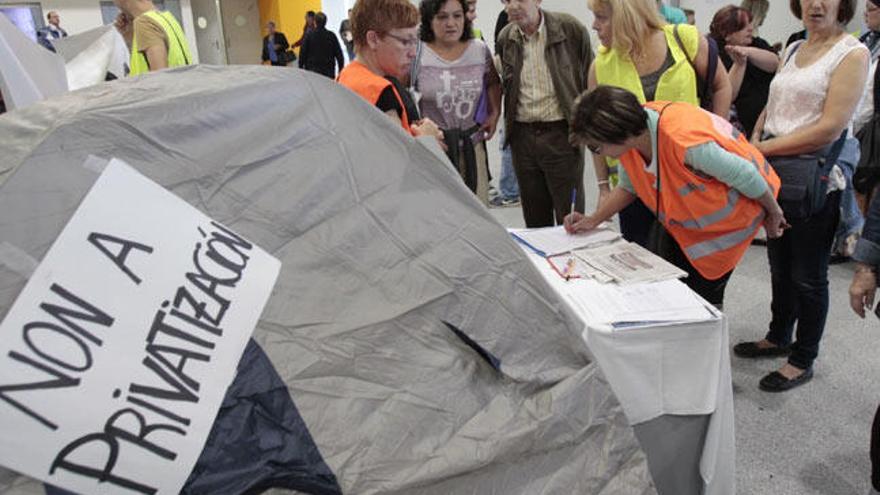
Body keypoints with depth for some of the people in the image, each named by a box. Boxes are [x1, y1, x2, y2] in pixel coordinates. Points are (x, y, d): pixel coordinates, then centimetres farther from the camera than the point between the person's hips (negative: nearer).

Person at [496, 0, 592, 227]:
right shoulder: (505, 38, 5)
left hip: (562, 134, -4)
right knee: (535, 220, 13)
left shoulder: (570, 28, -7)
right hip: (522, 136, 4)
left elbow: (590, 77, 0)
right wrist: (508, 124, 11)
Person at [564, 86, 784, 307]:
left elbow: (745, 175, -27)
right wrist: (593, 220, -9)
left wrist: (773, 213, -10)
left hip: (732, 213, -6)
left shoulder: (684, 142, -42)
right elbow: (628, 187, 0)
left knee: (704, 293, -1)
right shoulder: (629, 136, -19)